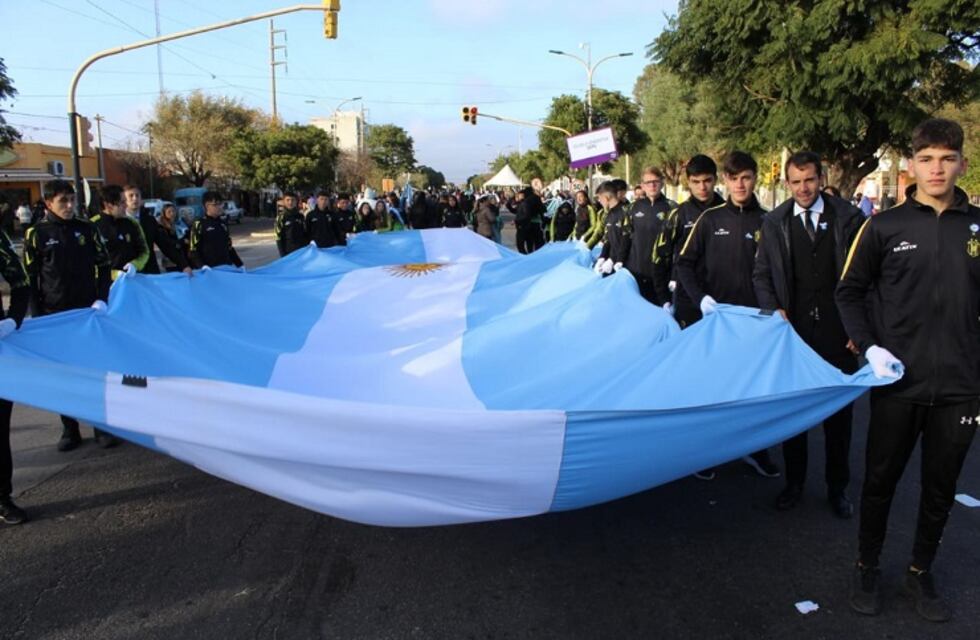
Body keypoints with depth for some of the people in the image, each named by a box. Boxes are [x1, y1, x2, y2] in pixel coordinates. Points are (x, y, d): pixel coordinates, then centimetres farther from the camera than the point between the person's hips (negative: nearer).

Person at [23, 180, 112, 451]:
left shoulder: (87, 229, 3)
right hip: (55, 314, -1)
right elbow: (30, 279, 1)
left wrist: (102, 299, -1)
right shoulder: (36, 234, -1)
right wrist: (38, 315, -4)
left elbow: (103, 266, 9)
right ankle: (70, 429, 17)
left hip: (88, 310, 1)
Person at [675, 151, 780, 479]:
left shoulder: (766, 221, 1)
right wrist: (701, 297, -11)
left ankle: (756, 449, 25)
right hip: (715, 315, 0)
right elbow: (685, 263, 1)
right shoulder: (710, 219, 0)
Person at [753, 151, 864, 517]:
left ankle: (837, 487, 25)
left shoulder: (848, 218, 0)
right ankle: (794, 482, 25)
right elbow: (761, 274, 8)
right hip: (793, 329, 1)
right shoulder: (774, 222, 4)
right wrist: (773, 309, -7)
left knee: (838, 411, 9)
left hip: (837, 331, -1)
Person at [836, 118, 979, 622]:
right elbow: (850, 292, 3)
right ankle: (867, 567, 29)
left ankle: (921, 572, 33)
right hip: (898, 381, -2)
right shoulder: (884, 227, -2)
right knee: (881, 480, 10)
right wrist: (870, 347, -8)